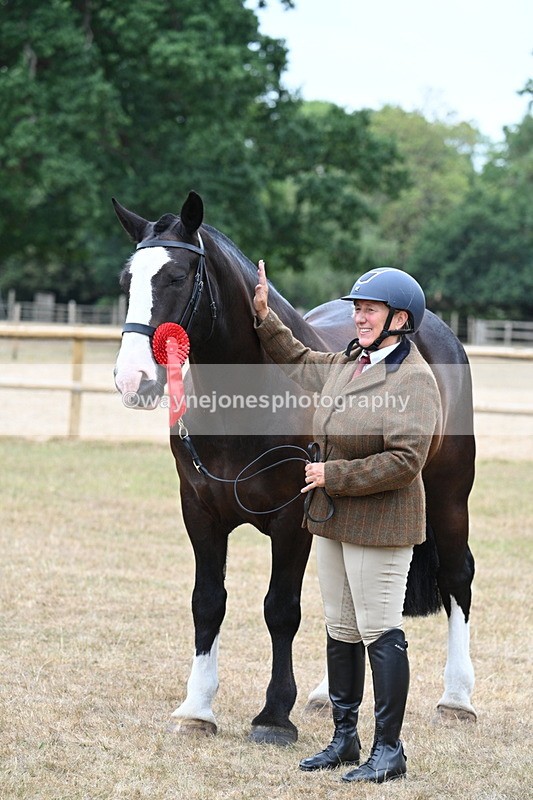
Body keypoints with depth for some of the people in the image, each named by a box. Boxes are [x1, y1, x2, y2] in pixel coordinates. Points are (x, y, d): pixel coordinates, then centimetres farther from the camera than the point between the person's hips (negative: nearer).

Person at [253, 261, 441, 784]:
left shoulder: (414, 378, -17)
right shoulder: (346, 364, 9)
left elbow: (405, 459, -24)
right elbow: (298, 362, 31)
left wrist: (333, 475, -20)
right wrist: (264, 316, 23)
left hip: (380, 524, -9)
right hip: (334, 520, 9)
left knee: (381, 635, -4)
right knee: (340, 632, 15)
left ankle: (389, 750, 4)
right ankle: (344, 738, 26)